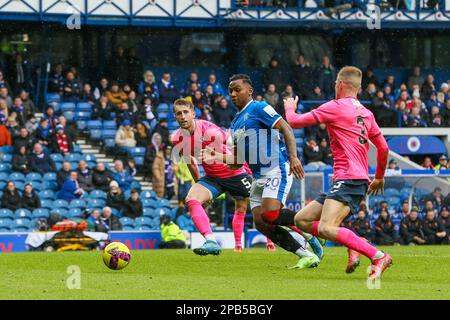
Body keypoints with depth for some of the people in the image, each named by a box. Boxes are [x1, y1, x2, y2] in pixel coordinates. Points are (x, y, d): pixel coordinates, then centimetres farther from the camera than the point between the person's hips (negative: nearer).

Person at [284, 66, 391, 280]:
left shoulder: (336, 106, -5)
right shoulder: (365, 113, 18)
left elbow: (295, 122, 0)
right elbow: (383, 148, 24)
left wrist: (289, 108, 23)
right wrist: (379, 177, 39)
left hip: (348, 179, -9)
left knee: (326, 228, -26)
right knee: (302, 220, 9)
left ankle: (378, 256, -30)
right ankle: (354, 247, 0)